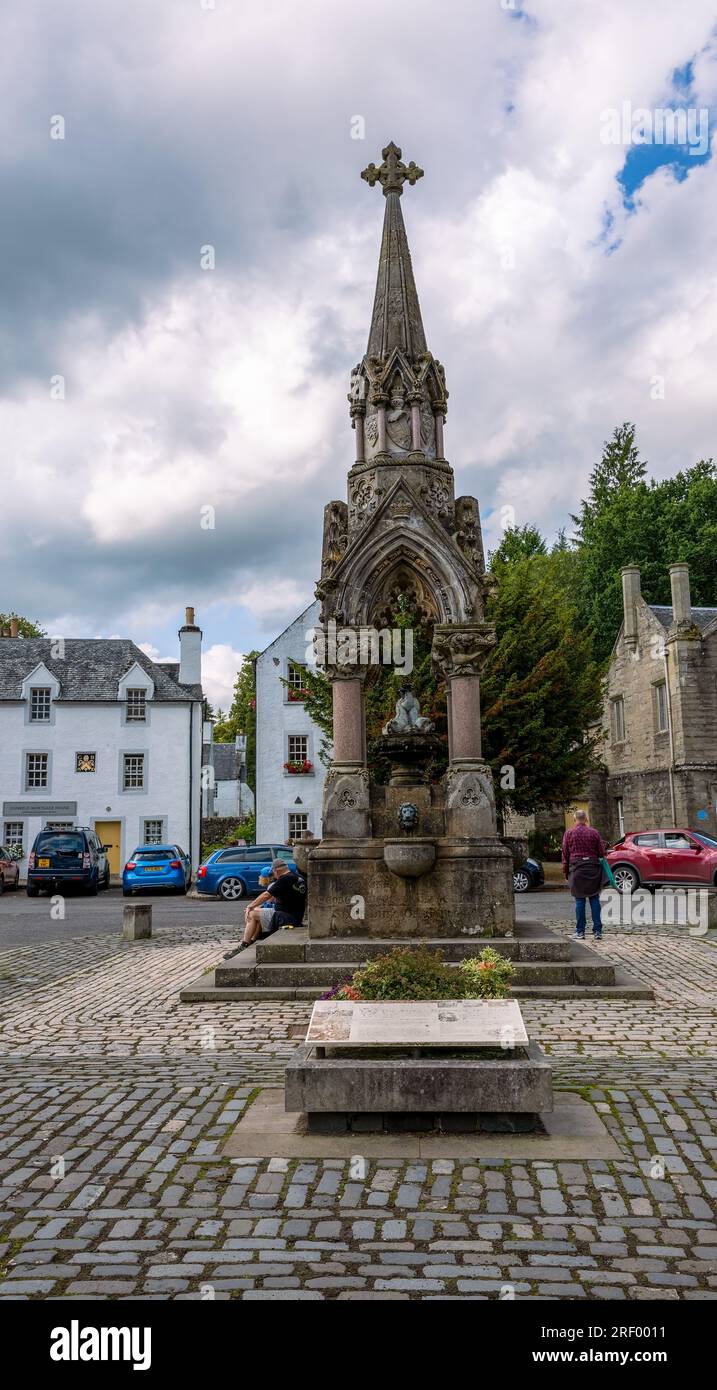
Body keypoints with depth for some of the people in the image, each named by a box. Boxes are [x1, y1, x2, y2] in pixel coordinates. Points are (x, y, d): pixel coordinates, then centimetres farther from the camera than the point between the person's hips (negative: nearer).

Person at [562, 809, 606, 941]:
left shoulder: (569, 833, 1)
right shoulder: (594, 832, 3)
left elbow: (565, 854, 2)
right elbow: (601, 852, 3)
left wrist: (565, 871, 10)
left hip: (576, 868, -1)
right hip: (593, 868, 1)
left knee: (579, 900, 3)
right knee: (594, 900, 4)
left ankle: (580, 932, 5)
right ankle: (597, 931, 3)